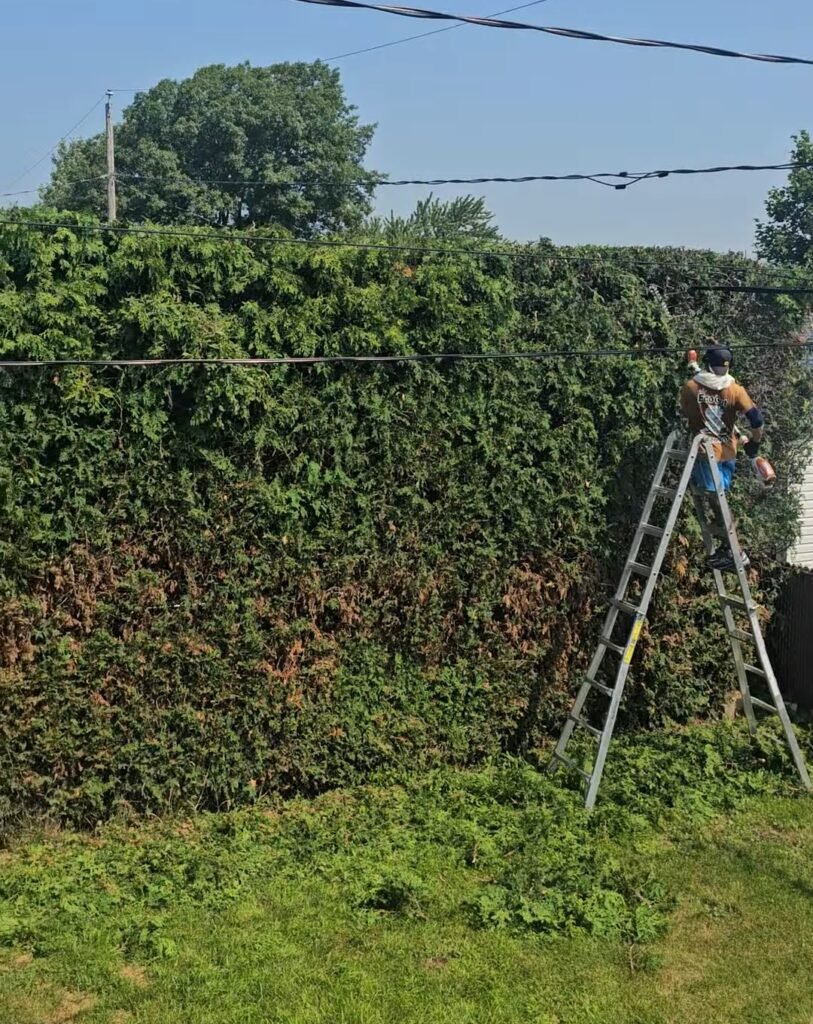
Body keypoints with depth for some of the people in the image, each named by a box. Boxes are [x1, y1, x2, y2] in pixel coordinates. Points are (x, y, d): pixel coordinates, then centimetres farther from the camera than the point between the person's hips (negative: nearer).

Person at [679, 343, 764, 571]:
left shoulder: (690, 387, -6)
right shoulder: (736, 390, -2)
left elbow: (684, 414, 12)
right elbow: (757, 420, -8)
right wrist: (754, 443, 8)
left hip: (705, 451, -4)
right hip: (727, 452, 4)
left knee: (717, 501, -3)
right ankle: (727, 547, 23)